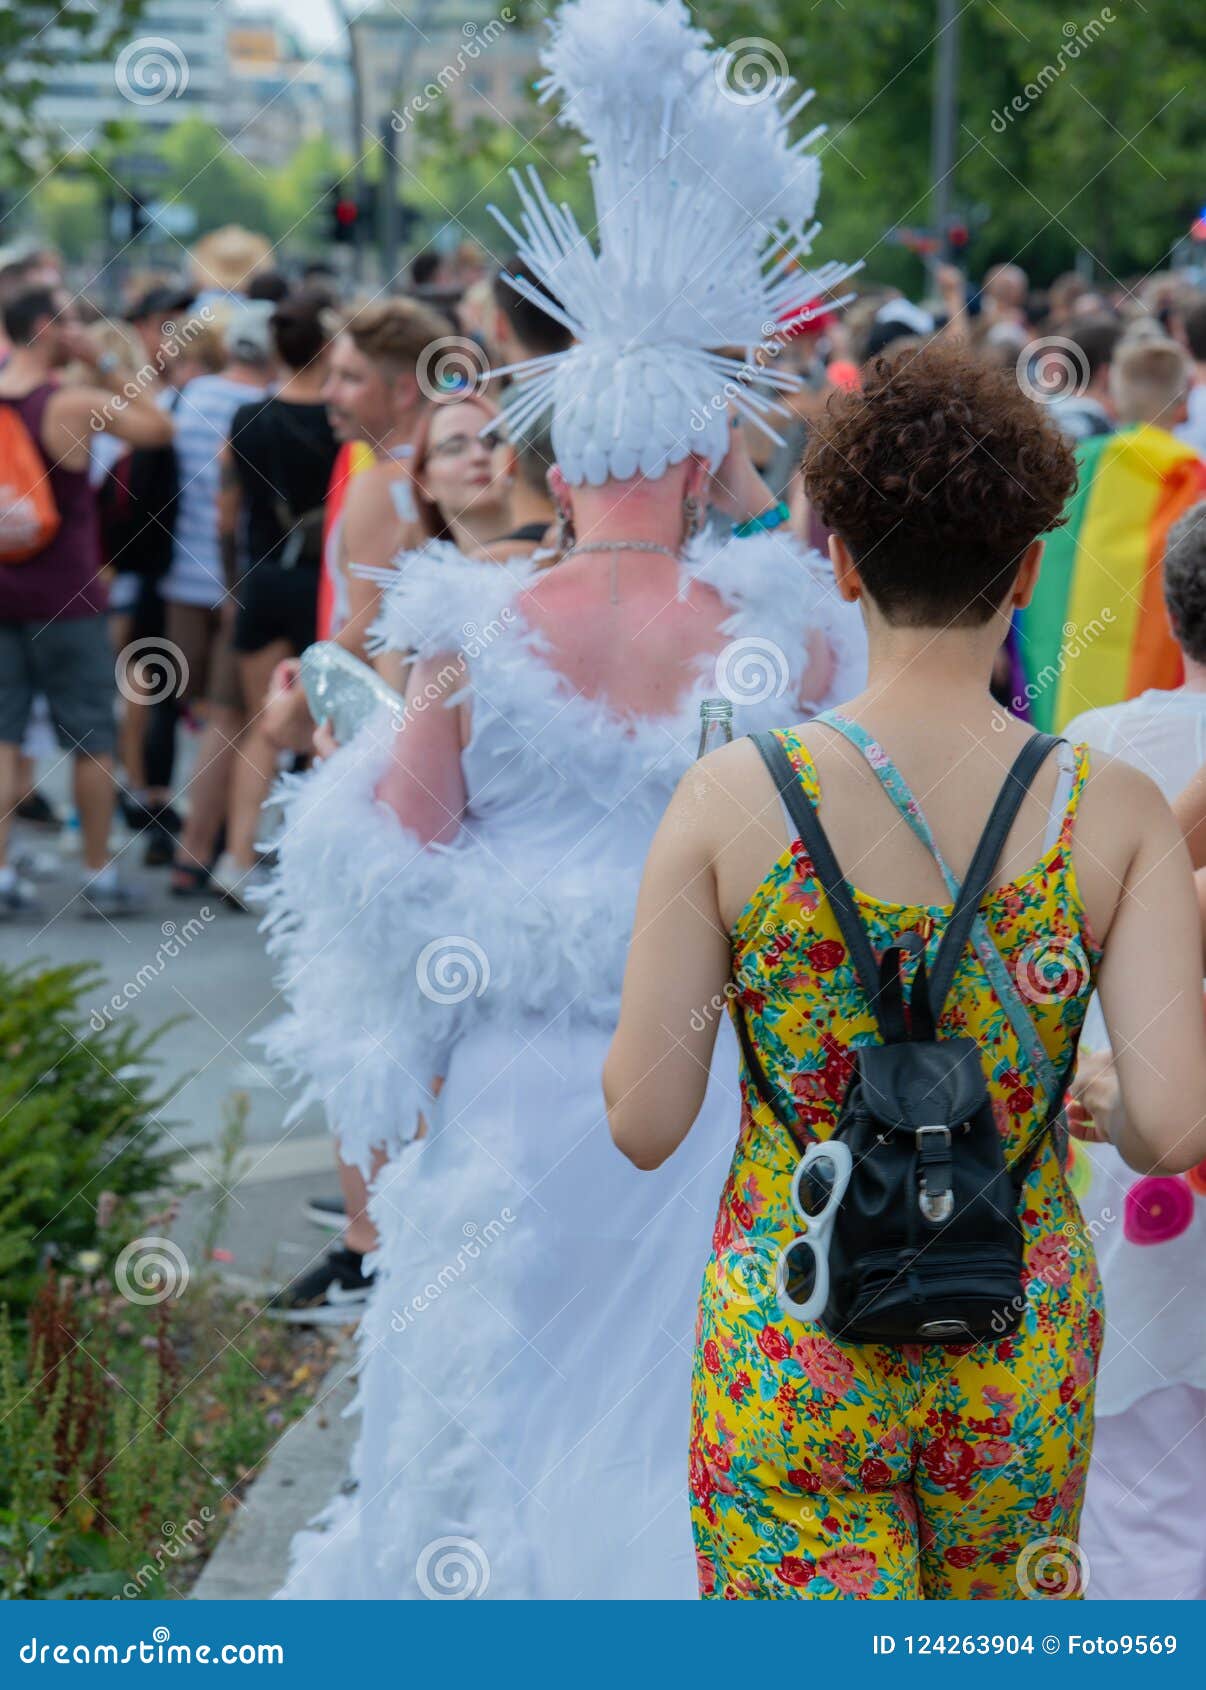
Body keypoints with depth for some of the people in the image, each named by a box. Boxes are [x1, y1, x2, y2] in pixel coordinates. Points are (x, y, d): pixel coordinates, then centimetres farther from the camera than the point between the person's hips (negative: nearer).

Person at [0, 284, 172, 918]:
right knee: (90, 737, 7)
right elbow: (159, 427, -3)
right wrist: (104, 367, -1)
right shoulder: (74, 404, -14)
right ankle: (99, 874, 12)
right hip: (65, 596, -4)